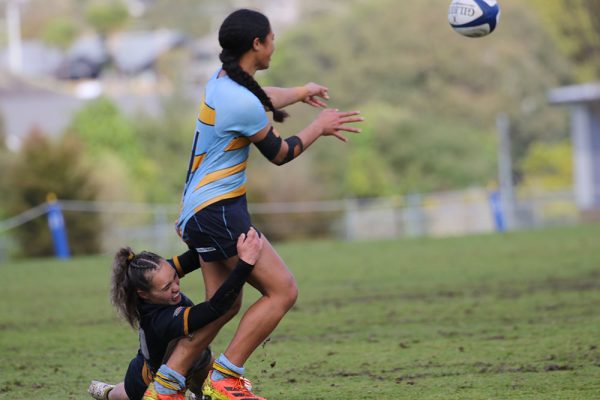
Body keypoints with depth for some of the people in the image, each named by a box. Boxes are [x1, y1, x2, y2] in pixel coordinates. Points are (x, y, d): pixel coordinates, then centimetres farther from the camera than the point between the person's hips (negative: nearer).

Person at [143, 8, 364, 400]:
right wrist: (320, 127, 10)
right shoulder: (242, 103, -21)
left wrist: (300, 92, 51)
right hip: (219, 212, -10)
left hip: (201, 212, 10)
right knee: (282, 290, -9)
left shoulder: (220, 83, 9)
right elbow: (280, 153, -6)